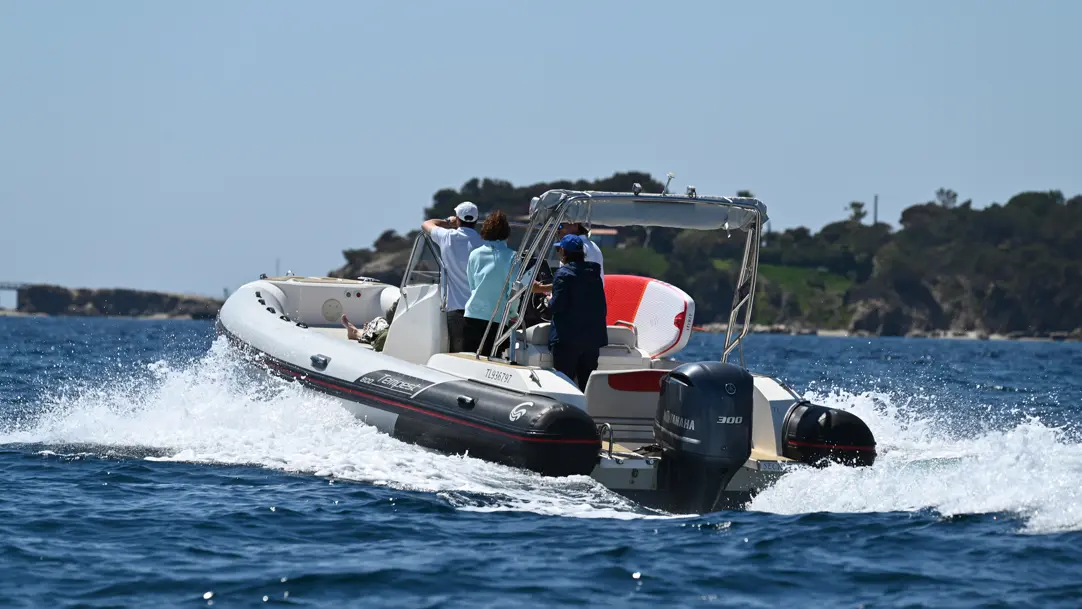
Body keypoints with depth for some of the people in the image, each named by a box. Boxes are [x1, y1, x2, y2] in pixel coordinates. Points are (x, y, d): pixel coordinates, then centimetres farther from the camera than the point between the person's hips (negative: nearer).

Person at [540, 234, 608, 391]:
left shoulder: (563, 274, -11)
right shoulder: (593, 273, 10)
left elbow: (557, 305, -17)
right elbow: (602, 306, 13)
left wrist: (549, 303, 4)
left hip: (567, 338, -6)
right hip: (593, 336, 7)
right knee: (587, 380, 11)